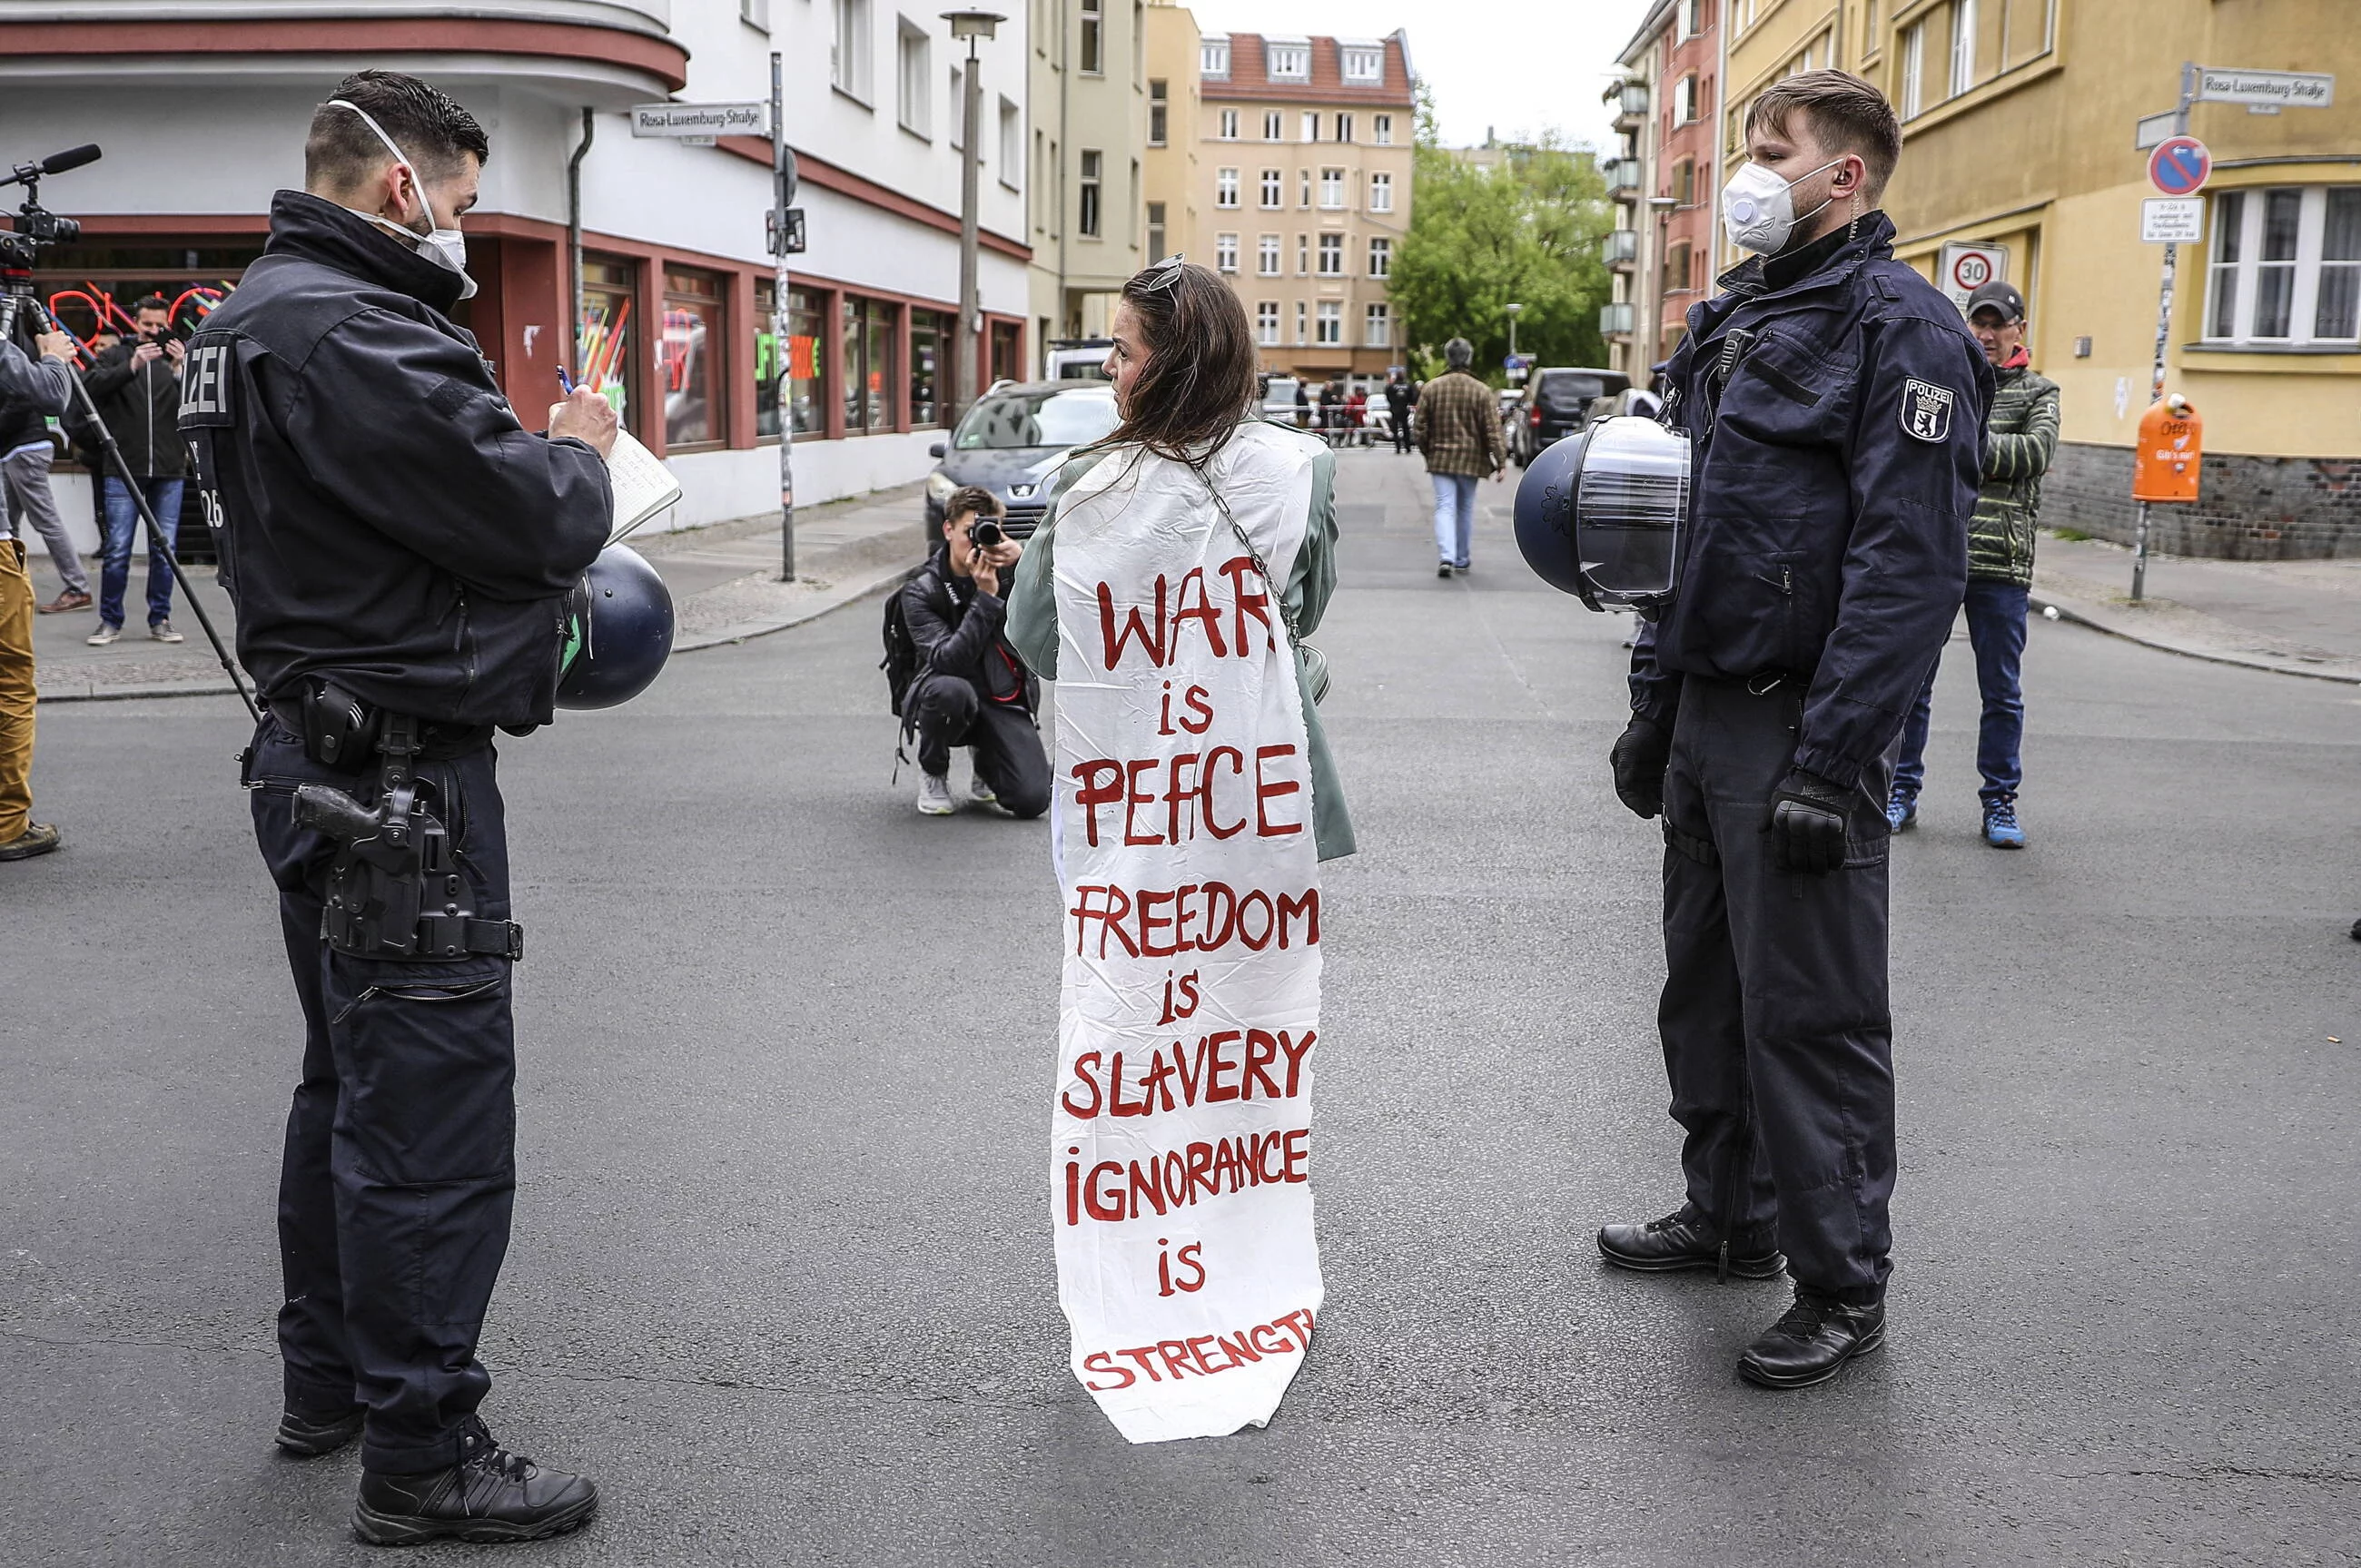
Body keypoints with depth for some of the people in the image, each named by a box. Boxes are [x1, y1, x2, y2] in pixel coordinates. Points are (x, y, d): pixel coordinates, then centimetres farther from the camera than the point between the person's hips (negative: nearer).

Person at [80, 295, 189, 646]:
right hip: (123, 469, -2)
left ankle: (160, 620, 13)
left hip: (169, 471, 2)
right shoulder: (116, 356, 8)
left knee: (164, 548, 4)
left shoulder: (178, 359, 11)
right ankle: (110, 621, 5)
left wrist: (180, 371, -15)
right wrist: (132, 366, -20)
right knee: (117, 548, -3)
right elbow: (91, 387, -9)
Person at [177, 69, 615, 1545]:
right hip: (401, 781, -11)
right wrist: (582, 452, -2)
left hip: (326, 766, 11)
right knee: (436, 1124, -3)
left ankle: (330, 1380, 36)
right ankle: (422, 1461, 7)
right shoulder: (345, 332, -21)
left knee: (354, 1087, 22)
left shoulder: (260, 316, 15)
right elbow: (535, 520, -21)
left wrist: (537, 459, 2)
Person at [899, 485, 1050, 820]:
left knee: (1032, 801, -19)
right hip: (943, 702, -2)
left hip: (1004, 700, 2)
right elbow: (948, 660, -24)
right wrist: (985, 596, -29)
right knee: (951, 690, -40)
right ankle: (933, 773, -7)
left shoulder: (1008, 572, -2)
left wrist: (1023, 557, -34)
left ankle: (986, 767, 20)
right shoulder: (921, 592, -9)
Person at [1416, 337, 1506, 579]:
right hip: (1471, 459, 0)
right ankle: (1462, 559, 23)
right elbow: (1493, 431, -8)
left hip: (1440, 458, 0)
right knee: (1466, 509, 14)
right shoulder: (1482, 391, -6)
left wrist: (1428, 454, 18)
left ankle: (1446, 557, -21)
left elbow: (1421, 428, 4)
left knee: (1444, 507, -3)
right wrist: (1500, 461, -4)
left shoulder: (1431, 388, -1)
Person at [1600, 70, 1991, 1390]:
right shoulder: (1734, 321, 16)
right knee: (1706, 986, 17)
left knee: (1812, 1012, -1)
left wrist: (1829, 764, -23)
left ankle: (1844, 1289, 12)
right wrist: (1654, 706, 16)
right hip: (1708, 713, 9)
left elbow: (1911, 562, -19)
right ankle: (1732, 1217, 34)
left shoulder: (1898, 327, -12)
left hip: (1802, 726, -9)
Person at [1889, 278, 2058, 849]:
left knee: (2002, 691, 5)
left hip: (2001, 564, -1)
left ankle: (2000, 802, 14)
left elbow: (2037, 451, -9)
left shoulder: (2037, 391, 9)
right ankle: (1902, 790, 18)